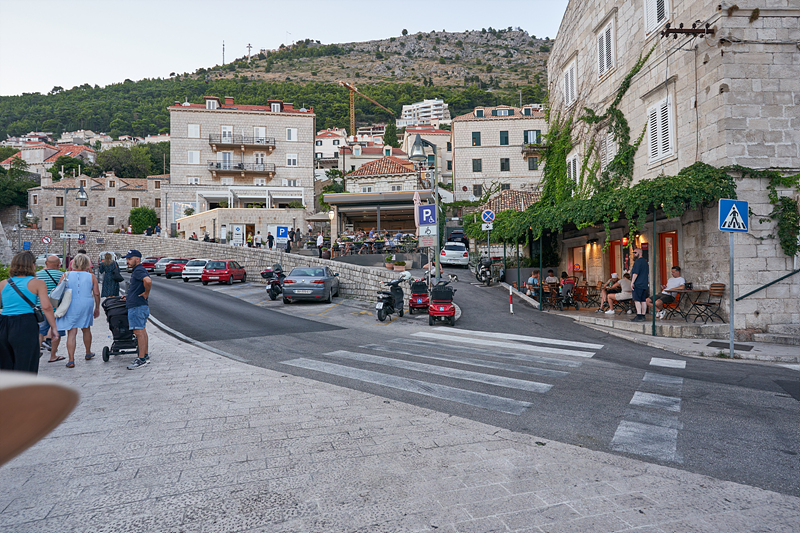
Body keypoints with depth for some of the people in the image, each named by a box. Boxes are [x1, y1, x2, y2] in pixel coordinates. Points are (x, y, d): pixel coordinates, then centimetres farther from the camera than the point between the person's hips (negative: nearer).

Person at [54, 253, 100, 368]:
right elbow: (96, 294, 2)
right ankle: (88, 353, 35)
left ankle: (71, 360, -4)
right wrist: (97, 308, 12)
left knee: (71, 333, 0)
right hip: (86, 306, 1)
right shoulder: (91, 277, 2)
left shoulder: (66, 275, 2)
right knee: (86, 329, 19)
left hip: (70, 306, -1)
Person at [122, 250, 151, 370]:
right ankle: (145, 355, 21)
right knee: (142, 331, 14)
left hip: (137, 306, -11)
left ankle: (141, 359, -8)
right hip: (140, 306, 11)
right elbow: (147, 282, 31)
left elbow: (148, 281, -35)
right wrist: (130, 295, 29)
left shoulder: (138, 270, -15)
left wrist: (146, 293, -22)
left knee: (139, 332, -10)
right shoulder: (137, 271, 20)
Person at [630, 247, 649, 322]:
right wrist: (648, 284, 28)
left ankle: (639, 316, -18)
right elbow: (648, 274, 25)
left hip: (638, 284, -10)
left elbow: (635, 273, -18)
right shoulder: (645, 261, 20)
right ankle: (643, 316, 8)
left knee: (637, 300, -12)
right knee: (643, 300, 8)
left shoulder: (638, 261, -11)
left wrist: (632, 282, -14)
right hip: (644, 284, 10)